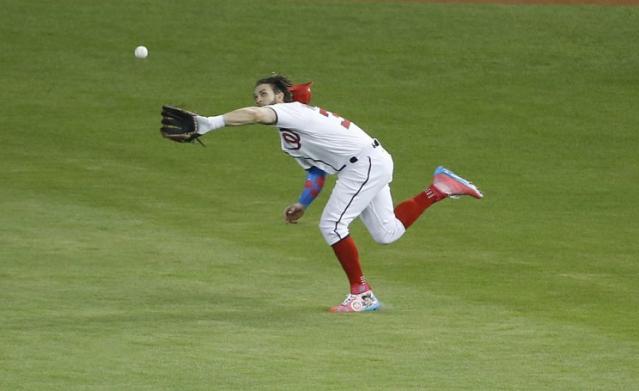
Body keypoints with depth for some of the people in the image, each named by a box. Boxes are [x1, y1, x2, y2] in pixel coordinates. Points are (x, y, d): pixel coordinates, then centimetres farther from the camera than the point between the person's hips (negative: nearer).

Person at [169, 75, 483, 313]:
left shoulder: (292, 111, -12)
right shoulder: (290, 134, 18)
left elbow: (255, 115, -31)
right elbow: (317, 171, 22)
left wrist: (212, 123, -39)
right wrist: (302, 203, 10)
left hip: (366, 161, -10)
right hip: (371, 164, 10)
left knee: (332, 225, -11)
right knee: (386, 233, 15)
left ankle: (361, 294, -4)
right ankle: (439, 188, 22)